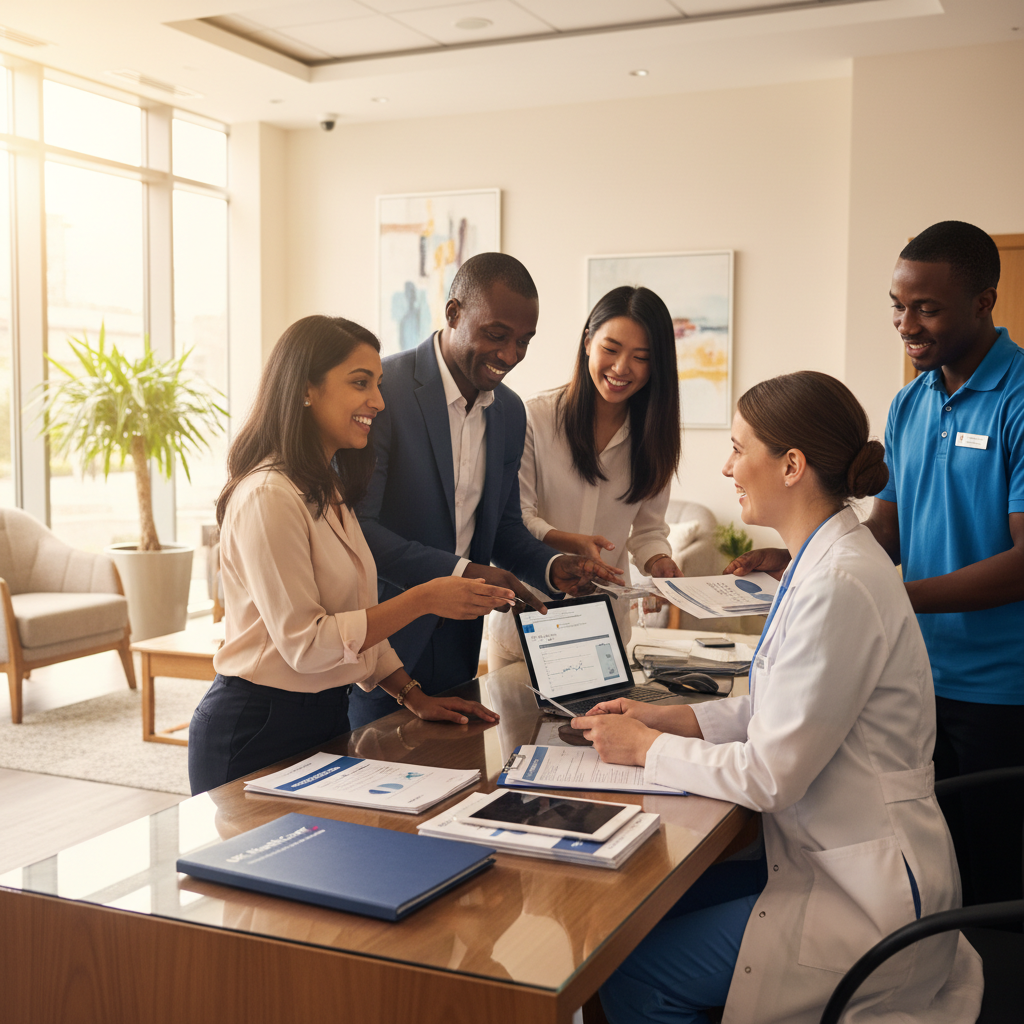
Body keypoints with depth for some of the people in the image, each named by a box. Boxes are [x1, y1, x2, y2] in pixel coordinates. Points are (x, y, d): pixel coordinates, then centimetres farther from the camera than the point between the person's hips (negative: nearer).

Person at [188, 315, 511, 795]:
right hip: (257, 730, -9)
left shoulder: (330, 492, 12)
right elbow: (303, 642, -21)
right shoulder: (268, 496, -19)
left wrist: (415, 697, 6)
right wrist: (424, 599, -20)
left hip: (325, 717, 9)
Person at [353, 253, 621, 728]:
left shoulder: (510, 412, 7)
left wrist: (552, 568, -3)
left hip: (457, 647, 6)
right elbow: (355, 527, -21)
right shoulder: (383, 389, -15)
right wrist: (458, 571, -29)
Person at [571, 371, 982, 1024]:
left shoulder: (840, 585, -26)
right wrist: (668, 719, 5)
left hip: (863, 896, -9)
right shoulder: (825, 559, 6)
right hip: (837, 864, 9)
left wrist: (646, 748, -10)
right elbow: (775, 710, 15)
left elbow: (769, 775, -23)